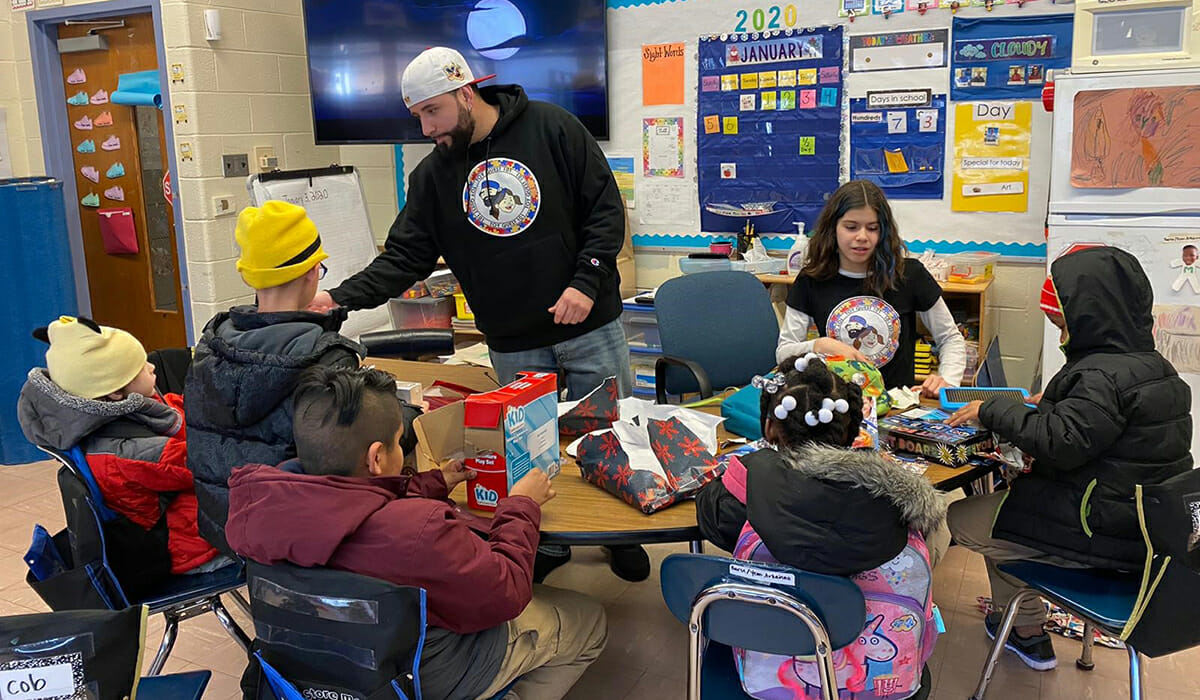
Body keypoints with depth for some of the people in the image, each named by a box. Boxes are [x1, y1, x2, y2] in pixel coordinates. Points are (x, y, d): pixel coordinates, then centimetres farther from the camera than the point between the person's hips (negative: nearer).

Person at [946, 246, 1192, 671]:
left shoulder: (1105, 375, -23)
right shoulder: (1152, 366, 9)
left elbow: (1060, 443, -29)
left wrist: (991, 411, -19)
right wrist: (1051, 404, 11)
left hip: (1103, 532, -10)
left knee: (959, 520, 1)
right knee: (1003, 500, 24)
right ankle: (1026, 630, 28)